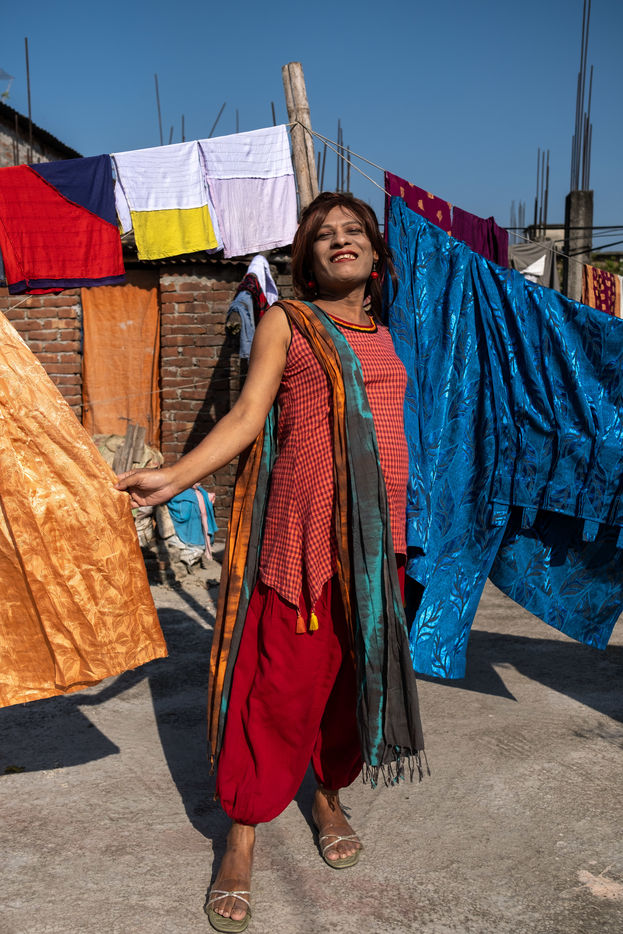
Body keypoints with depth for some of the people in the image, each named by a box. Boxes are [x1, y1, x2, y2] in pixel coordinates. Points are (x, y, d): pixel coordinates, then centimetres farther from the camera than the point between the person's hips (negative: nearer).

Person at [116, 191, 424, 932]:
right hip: (306, 529, -4)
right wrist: (174, 477, -12)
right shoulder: (286, 322, 4)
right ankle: (241, 840, 14)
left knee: (358, 674, 12)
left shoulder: (390, 333, 17)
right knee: (282, 681, -3)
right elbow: (246, 416, -2)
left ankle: (329, 797, 36)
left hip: (379, 536, 5)